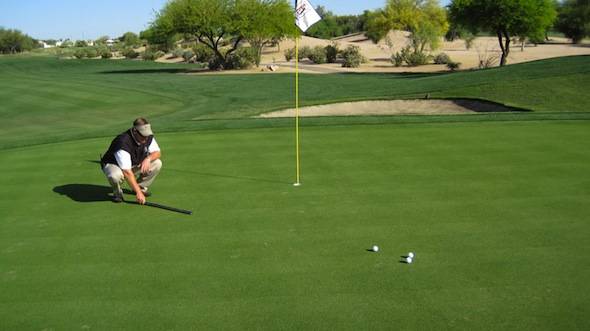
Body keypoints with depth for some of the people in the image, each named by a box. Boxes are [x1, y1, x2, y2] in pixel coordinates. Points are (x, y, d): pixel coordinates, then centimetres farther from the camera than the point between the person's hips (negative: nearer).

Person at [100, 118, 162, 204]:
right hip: (114, 164, -6)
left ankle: (141, 187, 5)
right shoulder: (123, 142, -37)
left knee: (157, 163, -15)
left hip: (135, 164, 6)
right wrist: (138, 192, -43)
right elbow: (127, 172, -40)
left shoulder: (148, 137, -17)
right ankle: (117, 192, -6)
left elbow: (157, 152, -5)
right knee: (115, 175, -41)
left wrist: (148, 159, -30)